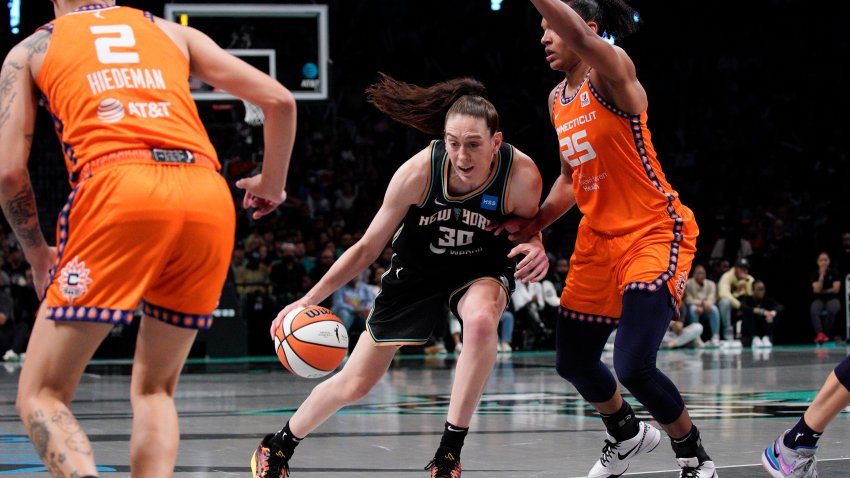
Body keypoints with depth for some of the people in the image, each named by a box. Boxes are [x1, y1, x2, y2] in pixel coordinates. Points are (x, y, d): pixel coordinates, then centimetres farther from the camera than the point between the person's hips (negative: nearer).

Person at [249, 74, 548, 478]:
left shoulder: (521, 176, -31)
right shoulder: (419, 171, -31)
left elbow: (528, 233, -9)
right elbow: (367, 248, -17)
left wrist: (536, 253, -34)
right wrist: (310, 299, -21)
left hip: (482, 270, 0)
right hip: (416, 272, 1)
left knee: (481, 320, -38)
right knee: (354, 385, 9)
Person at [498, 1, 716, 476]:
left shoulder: (614, 70, -15)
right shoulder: (558, 99, 11)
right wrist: (533, 223, 9)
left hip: (654, 232, -9)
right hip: (599, 237, 9)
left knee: (634, 367, -20)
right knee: (574, 362, 14)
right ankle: (627, 435, 43)